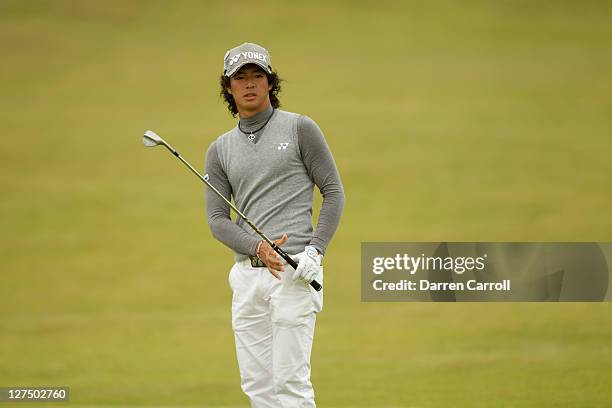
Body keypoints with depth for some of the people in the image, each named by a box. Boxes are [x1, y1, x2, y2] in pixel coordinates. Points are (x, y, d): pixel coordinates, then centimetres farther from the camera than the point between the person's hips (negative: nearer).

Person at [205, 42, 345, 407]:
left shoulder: (300, 129, 3)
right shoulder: (220, 150, 13)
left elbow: (333, 192, 2)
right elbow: (218, 220, 5)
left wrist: (315, 250, -12)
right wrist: (258, 247, -14)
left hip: (295, 272, -5)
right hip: (247, 274, 5)